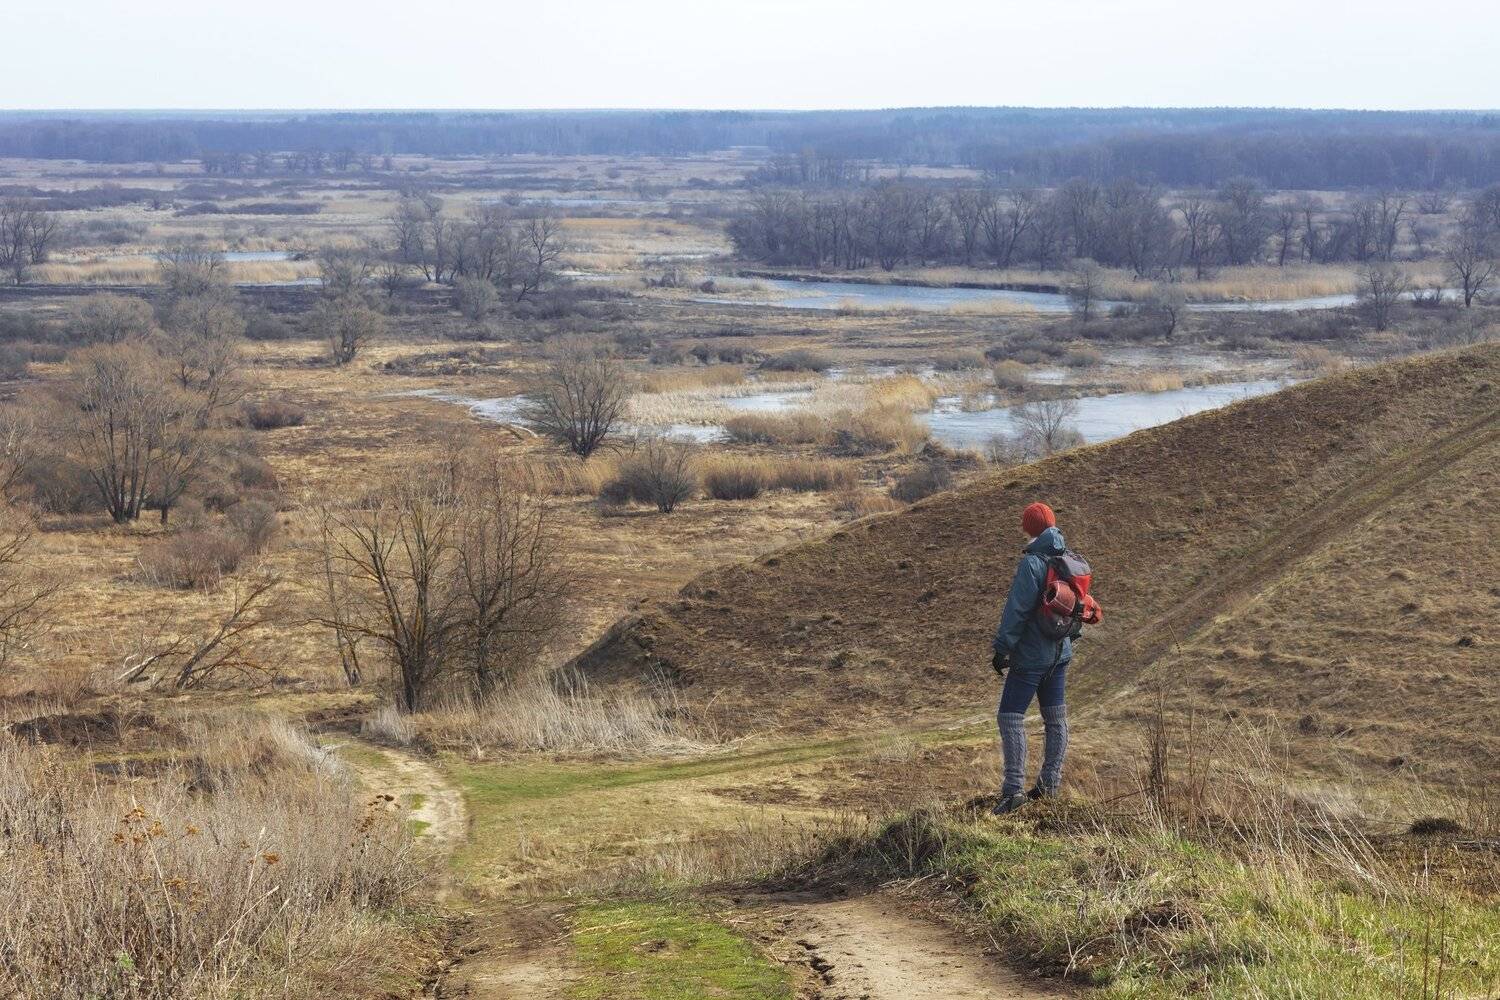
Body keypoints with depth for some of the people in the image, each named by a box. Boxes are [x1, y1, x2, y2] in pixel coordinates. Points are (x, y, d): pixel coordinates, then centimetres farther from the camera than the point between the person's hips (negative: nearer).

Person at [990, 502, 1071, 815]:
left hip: (1030, 656, -8)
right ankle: (1049, 784, 21)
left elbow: (1016, 610, -21)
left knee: (1010, 718, -6)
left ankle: (1013, 789, -12)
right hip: (1060, 654, 8)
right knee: (1056, 720, 14)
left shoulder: (1032, 563, -18)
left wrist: (1002, 648, -14)